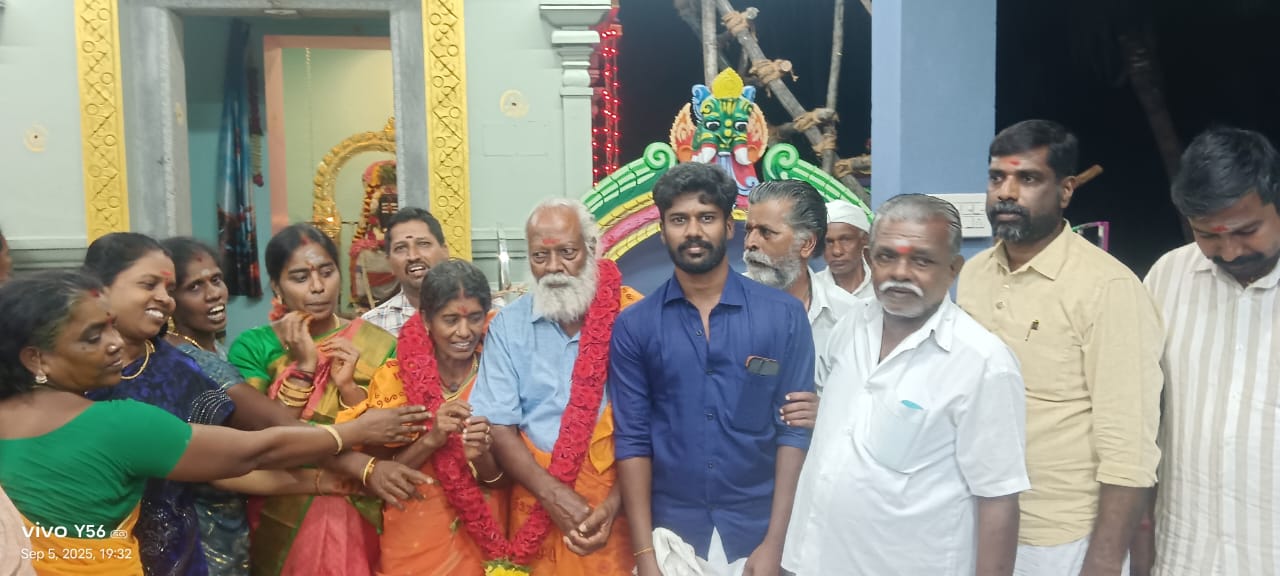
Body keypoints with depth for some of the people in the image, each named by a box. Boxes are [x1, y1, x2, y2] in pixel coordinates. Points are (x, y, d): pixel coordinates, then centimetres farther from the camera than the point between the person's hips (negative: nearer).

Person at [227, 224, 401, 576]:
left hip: (362, 521, 1)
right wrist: (301, 366, -19)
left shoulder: (378, 344, -3)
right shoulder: (252, 347, -5)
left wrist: (349, 387, -18)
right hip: (284, 524, -1)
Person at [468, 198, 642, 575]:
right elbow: (498, 426, -3)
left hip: (619, 504, -1)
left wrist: (614, 504, -17)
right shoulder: (508, 325, 1)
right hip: (540, 505, 2)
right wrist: (555, 495, -13)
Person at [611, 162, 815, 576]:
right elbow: (633, 440, -2)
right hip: (671, 534, 1)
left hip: (757, 534, 0)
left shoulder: (784, 315, -4)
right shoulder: (633, 326, -2)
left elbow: (795, 430, -4)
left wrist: (775, 542, -9)